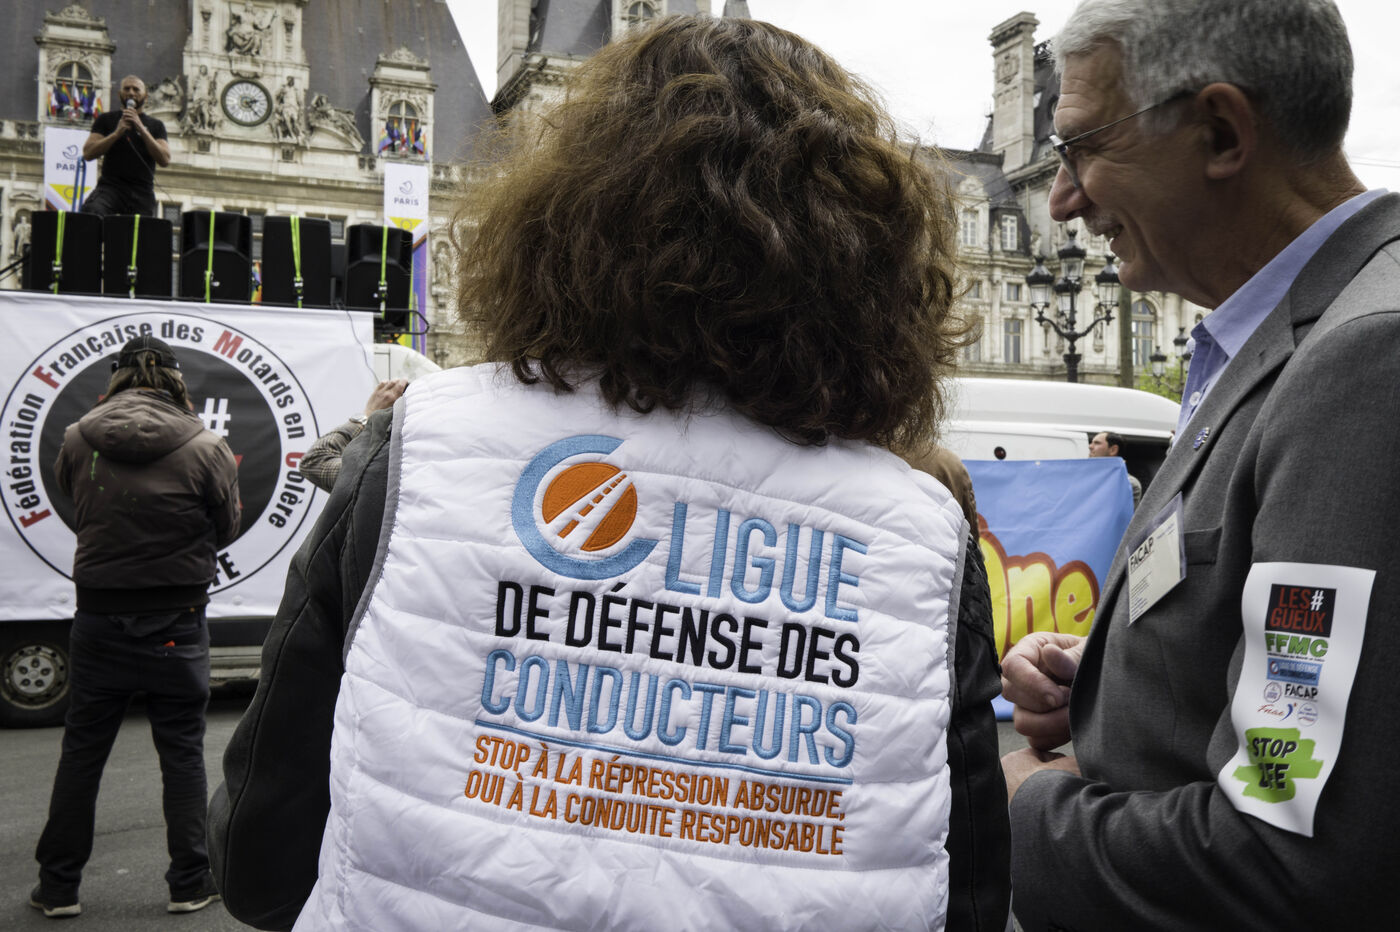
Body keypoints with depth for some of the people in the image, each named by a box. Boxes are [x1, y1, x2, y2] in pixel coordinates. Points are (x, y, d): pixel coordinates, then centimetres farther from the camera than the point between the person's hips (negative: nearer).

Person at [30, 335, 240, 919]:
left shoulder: (77, 440, -4)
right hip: (175, 624, -2)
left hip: (98, 620, 2)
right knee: (182, 753, 9)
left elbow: (75, 511, 9)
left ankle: (57, 887, 24)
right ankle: (190, 885, 16)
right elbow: (226, 530, -1)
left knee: (81, 752, 15)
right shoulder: (205, 449, -12)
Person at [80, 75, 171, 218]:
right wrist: (117, 132, -7)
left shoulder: (155, 125, 16)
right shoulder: (106, 119, 15)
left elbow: (165, 160, 0)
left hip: (142, 193, 2)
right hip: (110, 186, -1)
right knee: (90, 211, -32)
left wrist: (141, 128, -8)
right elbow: (88, 153, 3)